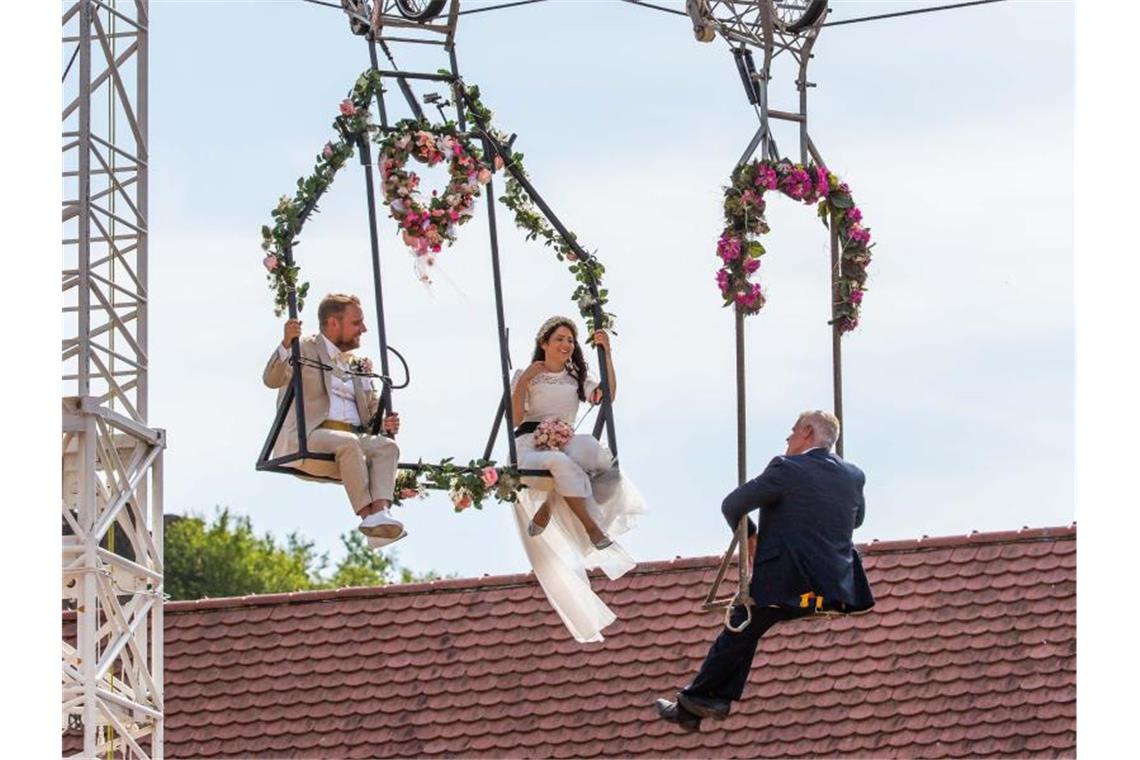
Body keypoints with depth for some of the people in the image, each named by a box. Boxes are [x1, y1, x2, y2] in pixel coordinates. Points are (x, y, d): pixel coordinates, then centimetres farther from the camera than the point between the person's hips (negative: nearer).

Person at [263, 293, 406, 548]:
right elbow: (272, 379, -8)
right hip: (307, 437, -6)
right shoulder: (305, 348, 7)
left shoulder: (357, 364, 26)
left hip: (353, 437, 6)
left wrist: (386, 423, 2)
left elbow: (373, 405, 26)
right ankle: (367, 515, -38)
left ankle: (380, 512, -44)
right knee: (347, 443, -36)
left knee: (386, 446, -24)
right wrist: (286, 344, -25)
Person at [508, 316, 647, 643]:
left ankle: (547, 508, -29)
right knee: (561, 463, -40)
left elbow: (607, 396, 3)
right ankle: (595, 532, -41)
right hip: (531, 444, -4)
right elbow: (515, 419, 2)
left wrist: (607, 354, 0)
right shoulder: (524, 376, 15)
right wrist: (523, 383, -7)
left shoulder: (578, 379, 24)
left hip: (565, 443, 4)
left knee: (588, 447, -35)